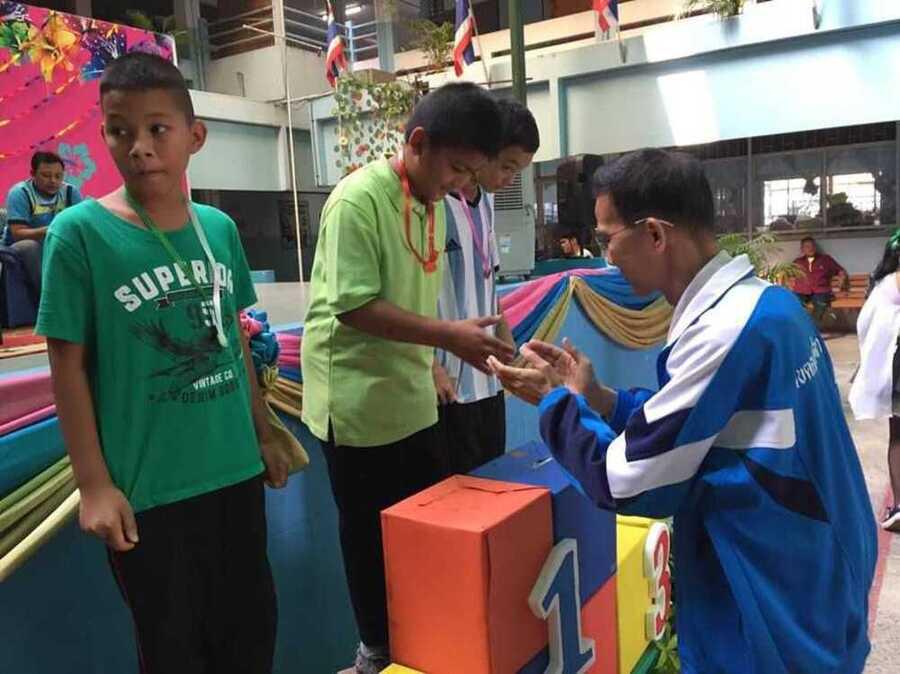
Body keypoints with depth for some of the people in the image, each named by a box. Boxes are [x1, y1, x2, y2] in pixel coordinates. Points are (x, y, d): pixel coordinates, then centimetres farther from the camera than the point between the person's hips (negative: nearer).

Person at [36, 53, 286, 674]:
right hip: (147, 487, -4)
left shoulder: (219, 228, 0)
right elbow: (69, 364, -9)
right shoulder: (80, 232, -12)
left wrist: (264, 433, 14)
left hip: (236, 470, 4)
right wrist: (94, 484, -10)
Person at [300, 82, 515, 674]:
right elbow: (354, 306, -22)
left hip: (412, 398, 8)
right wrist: (449, 336, -25)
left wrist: (429, 365, 14)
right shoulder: (358, 199, -18)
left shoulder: (432, 203, 7)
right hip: (358, 403, -8)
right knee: (372, 533, 9)